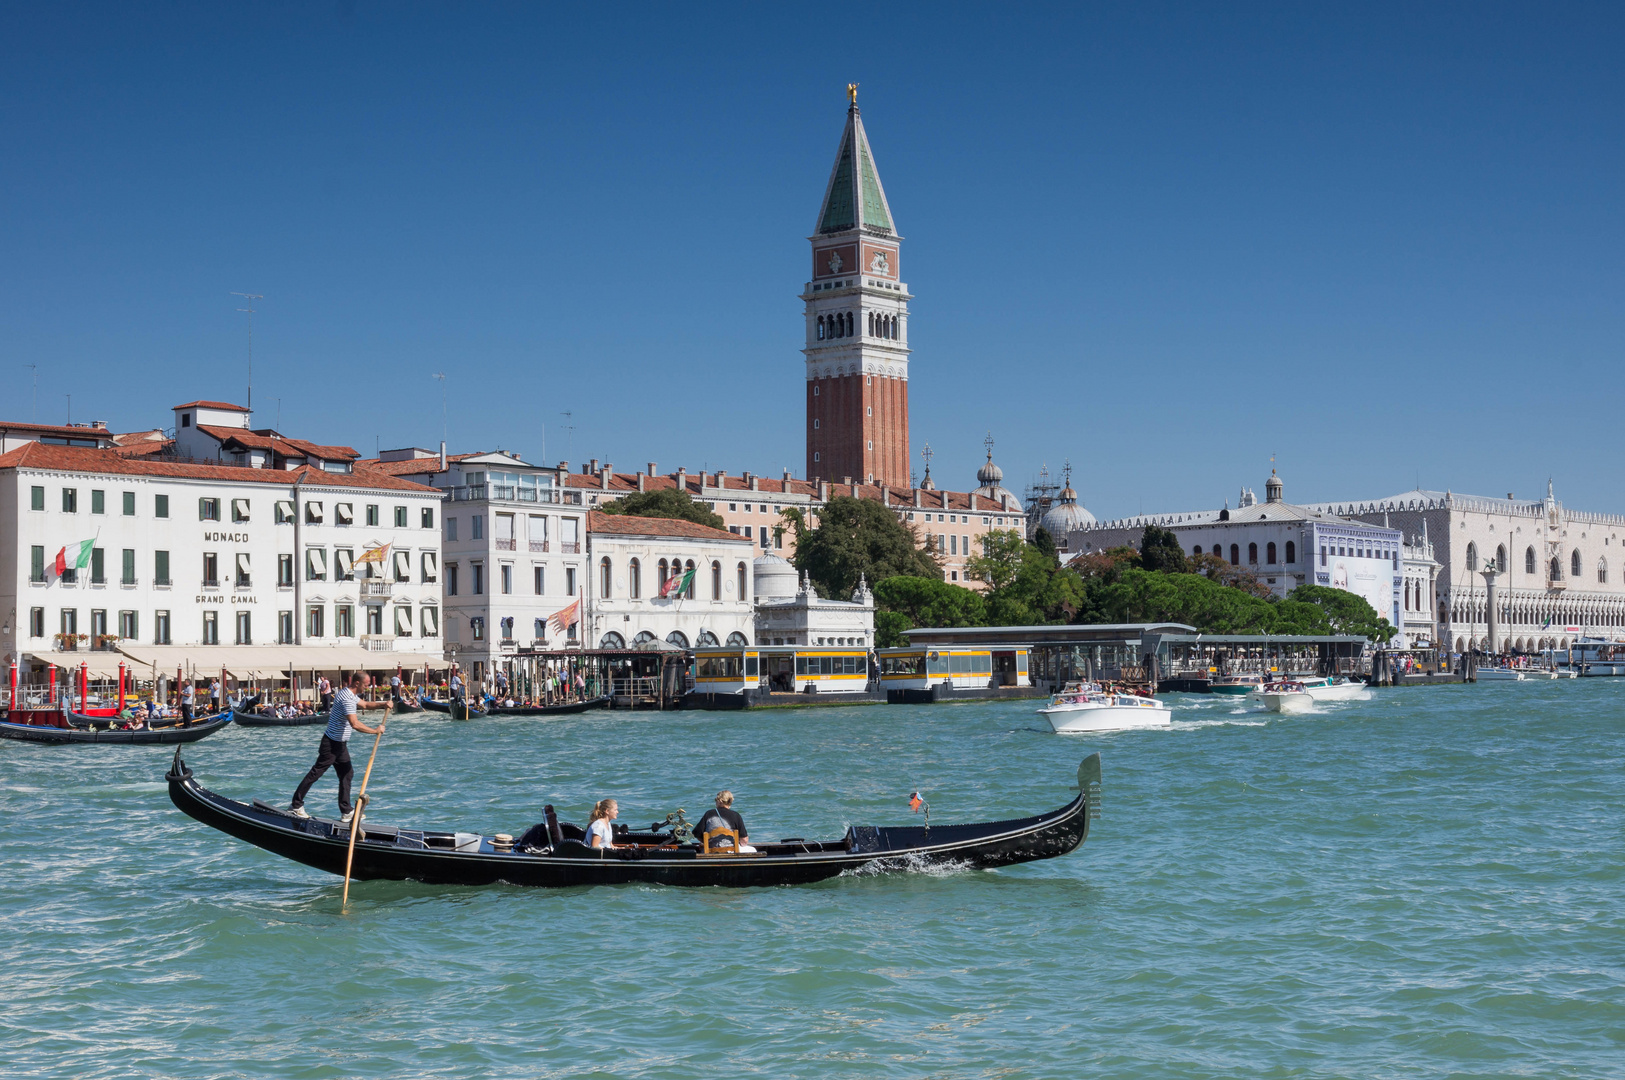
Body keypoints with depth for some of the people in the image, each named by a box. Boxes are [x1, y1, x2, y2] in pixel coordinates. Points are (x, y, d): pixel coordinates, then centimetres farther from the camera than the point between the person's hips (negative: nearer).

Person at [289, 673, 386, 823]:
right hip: (332, 744, -10)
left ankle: (346, 811, 13)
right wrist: (375, 731, -25)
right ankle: (296, 805, 4)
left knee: (346, 774, 10)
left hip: (340, 744, 10)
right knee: (316, 773, -3)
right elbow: (355, 724, -33)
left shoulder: (350, 695, 9)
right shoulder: (347, 699, -24)